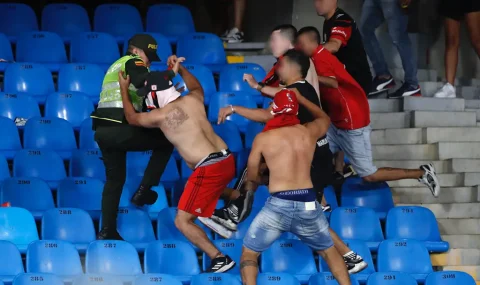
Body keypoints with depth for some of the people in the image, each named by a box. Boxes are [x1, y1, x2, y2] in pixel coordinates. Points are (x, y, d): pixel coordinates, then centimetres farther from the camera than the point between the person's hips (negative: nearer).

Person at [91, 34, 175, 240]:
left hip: (103, 130, 9)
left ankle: (107, 230, 14)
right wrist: (170, 73, -12)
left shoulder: (117, 66, 30)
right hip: (120, 129, -9)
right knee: (165, 141, 8)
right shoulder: (133, 61, 2)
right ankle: (143, 191, 3)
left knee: (115, 178, 19)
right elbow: (142, 80, -22)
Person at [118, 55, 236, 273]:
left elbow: (132, 118, 17)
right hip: (227, 160, 8)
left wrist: (124, 89, 27)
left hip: (209, 169, -8)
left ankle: (219, 258, -9)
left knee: (182, 221, -1)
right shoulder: (193, 100, 10)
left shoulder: (160, 115, -5)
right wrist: (180, 69, 43)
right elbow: (197, 87, 39)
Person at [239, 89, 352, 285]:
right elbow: (324, 118, 35)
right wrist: (299, 97, 39)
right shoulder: (310, 132, 9)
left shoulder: (263, 138, 1)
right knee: (328, 251, 24)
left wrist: (249, 188, 34)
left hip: (278, 205, -3)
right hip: (308, 204, 3)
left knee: (249, 253, 10)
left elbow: (251, 177, 12)